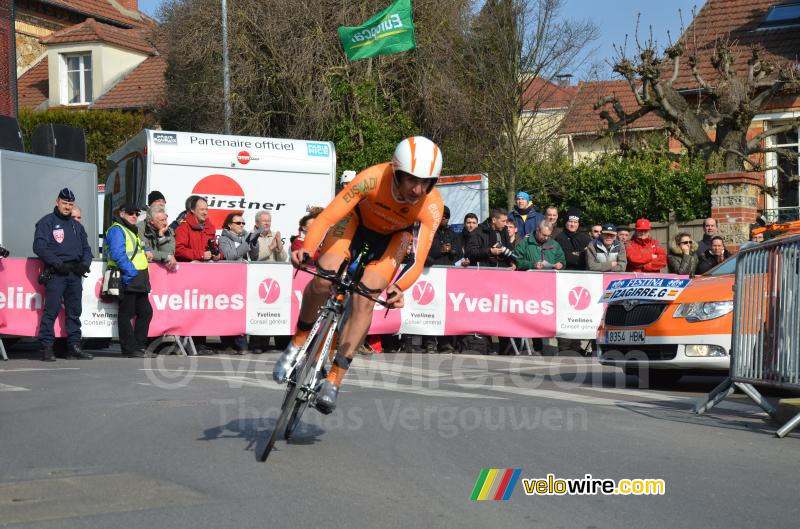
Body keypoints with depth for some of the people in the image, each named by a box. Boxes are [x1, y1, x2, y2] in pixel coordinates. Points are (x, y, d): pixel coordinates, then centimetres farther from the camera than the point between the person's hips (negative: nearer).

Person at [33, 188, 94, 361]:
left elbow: (86, 249, 22)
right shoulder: (46, 222, 2)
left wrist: (85, 264, 1)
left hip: (75, 274, 6)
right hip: (55, 274, -6)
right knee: (51, 310, -11)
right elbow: (39, 247, -8)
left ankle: (74, 345, 13)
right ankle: (47, 347, -9)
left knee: (74, 311, 8)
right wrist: (58, 264, -16)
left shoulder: (77, 225, 21)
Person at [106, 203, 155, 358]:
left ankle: (139, 346, 17)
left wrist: (145, 252, 19)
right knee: (126, 314, -5)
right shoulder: (117, 230, -6)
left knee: (146, 312, 11)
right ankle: (130, 349, -4)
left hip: (138, 282, 10)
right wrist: (132, 272, -23)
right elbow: (118, 254, -18)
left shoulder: (132, 232, 25)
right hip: (127, 281, -10)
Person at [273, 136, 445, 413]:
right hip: (358, 219, 0)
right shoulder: (373, 178, -37)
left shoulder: (432, 206, -32)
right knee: (323, 281, -23)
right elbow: (328, 216, -38)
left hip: (393, 237, 1)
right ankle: (299, 340, 3)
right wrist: (306, 249, -54)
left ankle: (334, 379, -7)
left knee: (363, 301, -16)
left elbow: (417, 258, -36)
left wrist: (399, 287, -54)